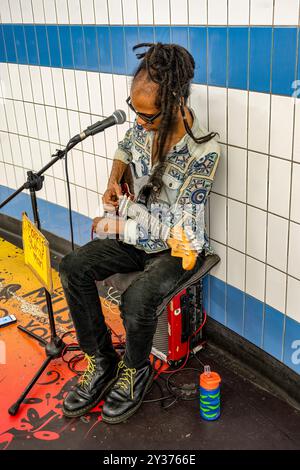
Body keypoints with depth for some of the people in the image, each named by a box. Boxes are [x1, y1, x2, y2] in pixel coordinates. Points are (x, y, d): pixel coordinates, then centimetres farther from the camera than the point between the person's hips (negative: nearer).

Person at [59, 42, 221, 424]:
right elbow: (124, 147, 17)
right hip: (136, 233, 7)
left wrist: (116, 227, -20)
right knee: (73, 267, -11)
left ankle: (136, 370, 5)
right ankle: (101, 361, 5)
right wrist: (113, 182, -3)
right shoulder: (144, 124, -8)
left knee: (136, 300, -30)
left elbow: (180, 228, -24)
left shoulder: (203, 151, -26)